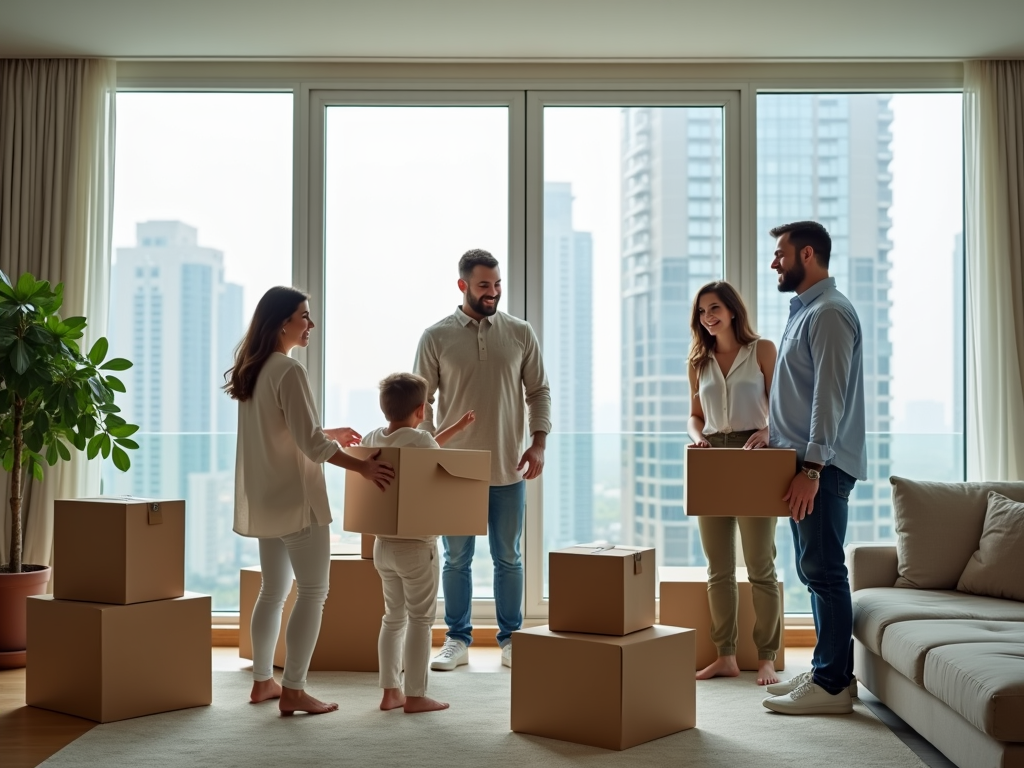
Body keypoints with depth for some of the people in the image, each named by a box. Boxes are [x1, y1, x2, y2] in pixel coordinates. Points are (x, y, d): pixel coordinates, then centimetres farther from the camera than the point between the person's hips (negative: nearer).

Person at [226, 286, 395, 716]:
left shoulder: (252, 371, 11)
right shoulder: (289, 371, -18)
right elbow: (310, 444, -20)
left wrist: (330, 435, 20)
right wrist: (362, 466, -14)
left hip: (265, 501, 9)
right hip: (296, 499, -9)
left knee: (273, 590, 17)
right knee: (312, 591, -3)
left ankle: (263, 681, 23)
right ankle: (292, 691, -2)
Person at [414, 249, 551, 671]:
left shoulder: (520, 333, 2)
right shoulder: (436, 337, -3)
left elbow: (539, 391, 6)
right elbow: (421, 401, 0)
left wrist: (538, 443, -5)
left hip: (508, 469, 1)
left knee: (508, 558, 10)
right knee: (457, 559, 9)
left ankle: (511, 639, 22)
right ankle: (457, 640, 21)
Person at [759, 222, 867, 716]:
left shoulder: (829, 313, -13)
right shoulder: (803, 311, 19)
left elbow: (830, 396, -20)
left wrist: (812, 467, -24)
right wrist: (771, 434, 18)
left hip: (823, 466, -10)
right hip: (802, 461, 10)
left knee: (823, 571, -7)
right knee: (814, 571, 13)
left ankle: (832, 685, -1)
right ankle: (828, 670, 21)